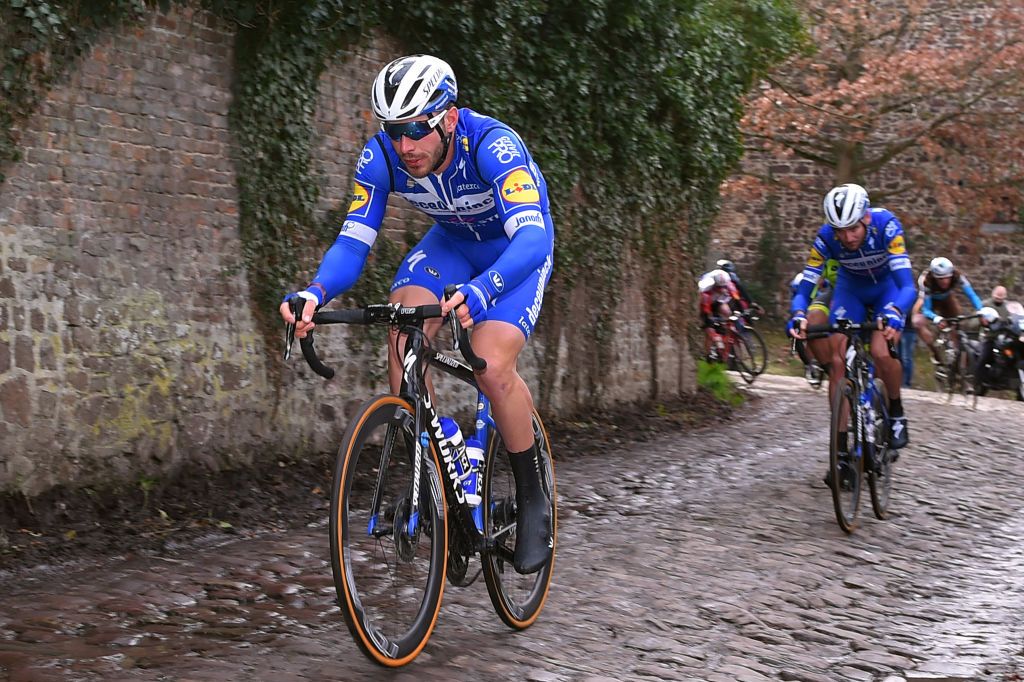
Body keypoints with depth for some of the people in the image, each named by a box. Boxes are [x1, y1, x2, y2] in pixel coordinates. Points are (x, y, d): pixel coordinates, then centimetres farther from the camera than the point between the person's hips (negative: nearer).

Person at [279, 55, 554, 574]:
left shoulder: (492, 144, -37)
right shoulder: (381, 157, -23)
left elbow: (533, 237, -47)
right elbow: (353, 241, -21)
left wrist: (480, 290, -66)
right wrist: (316, 292, -43)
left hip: (518, 246, -4)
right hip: (451, 241, 4)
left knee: (491, 366, -25)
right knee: (402, 332, -25)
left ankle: (533, 503, -5)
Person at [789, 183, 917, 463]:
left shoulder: (886, 225, -35)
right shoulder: (826, 237, -29)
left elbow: (907, 285, -41)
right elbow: (804, 287, -27)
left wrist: (894, 313, -60)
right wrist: (797, 316, -48)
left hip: (887, 285, -2)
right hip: (851, 287, 2)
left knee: (881, 352, -25)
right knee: (837, 360, -13)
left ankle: (896, 414, 4)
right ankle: (841, 449, -5)